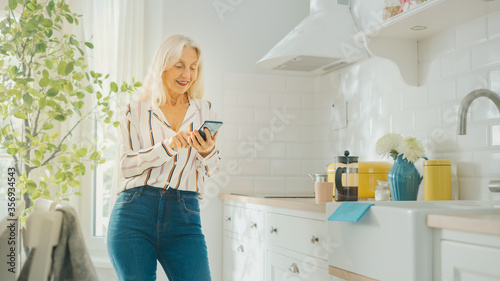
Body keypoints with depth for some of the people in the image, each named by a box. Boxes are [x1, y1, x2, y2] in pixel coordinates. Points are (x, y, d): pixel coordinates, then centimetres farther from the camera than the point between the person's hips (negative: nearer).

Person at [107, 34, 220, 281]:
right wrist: (167, 147, -16)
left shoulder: (204, 110, 13)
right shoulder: (136, 111, 8)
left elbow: (211, 170, 13)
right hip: (135, 213, 0)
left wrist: (207, 152, -10)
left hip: (184, 217, 1)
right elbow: (127, 165, -1)